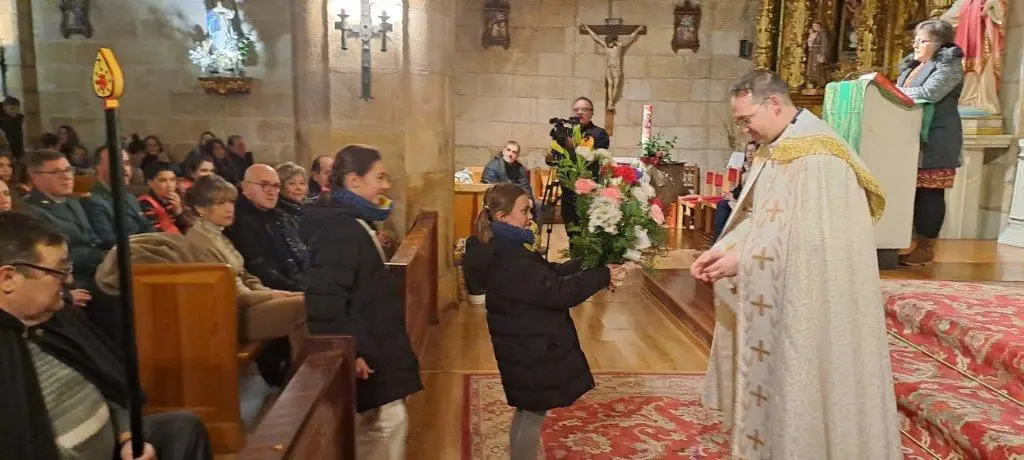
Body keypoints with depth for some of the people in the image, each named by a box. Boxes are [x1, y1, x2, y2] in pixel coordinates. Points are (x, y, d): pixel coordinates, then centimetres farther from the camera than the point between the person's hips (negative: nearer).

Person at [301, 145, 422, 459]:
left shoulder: (352, 222, 13)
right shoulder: (340, 230, -21)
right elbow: (324, 300, -28)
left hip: (373, 346, 10)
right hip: (365, 356, -10)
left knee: (388, 422, 18)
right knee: (388, 421, -1)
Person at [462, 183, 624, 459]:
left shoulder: (504, 250, 5)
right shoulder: (507, 260, -28)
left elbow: (550, 274, 8)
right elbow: (556, 292, -27)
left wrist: (591, 264, 0)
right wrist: (603, 276, -18)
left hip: (528, 345, 10)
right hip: (530, 351, -10)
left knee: (529, 412, 22)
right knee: (532, 414, 7)